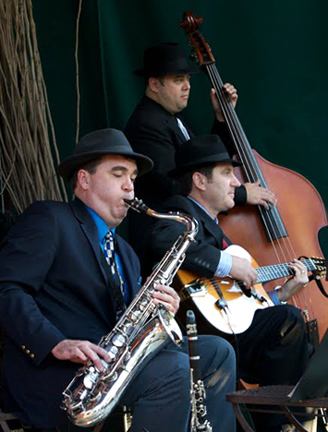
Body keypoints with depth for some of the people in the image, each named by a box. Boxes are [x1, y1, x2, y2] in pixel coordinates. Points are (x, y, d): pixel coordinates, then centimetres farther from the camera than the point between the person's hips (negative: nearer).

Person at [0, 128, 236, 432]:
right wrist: (57, 344, -24)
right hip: (53, 373, -8)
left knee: (217, 352, -3)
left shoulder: (125, 253, 28)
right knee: (173, 370, -26)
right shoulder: (49, 219, 2)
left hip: (115, 360, 8)